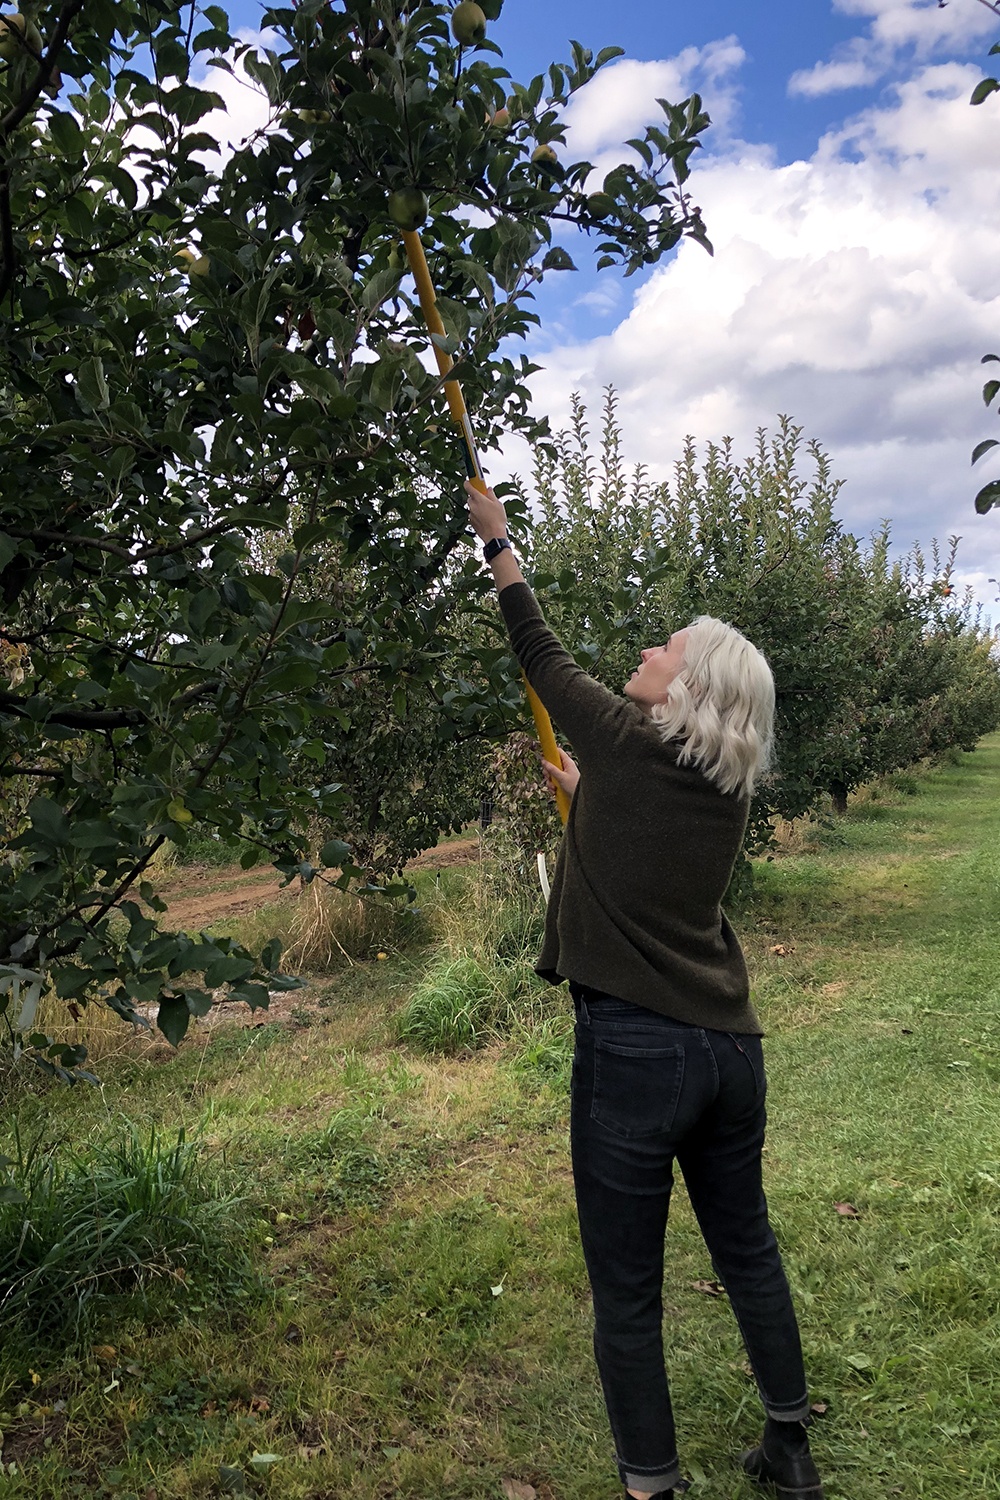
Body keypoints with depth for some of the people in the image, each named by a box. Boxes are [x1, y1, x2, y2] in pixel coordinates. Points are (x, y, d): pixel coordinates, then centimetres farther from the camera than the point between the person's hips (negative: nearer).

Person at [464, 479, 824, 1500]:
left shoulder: (625, 745, -9)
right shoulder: (728, 793, 7)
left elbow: (542, 658, 4)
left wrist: (497, 541, 16)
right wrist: (585, 789, 37)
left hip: (633, 1048, -7)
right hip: (729, 1045, 8)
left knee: (627, 1291, 8)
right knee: (747, 1249, 24)